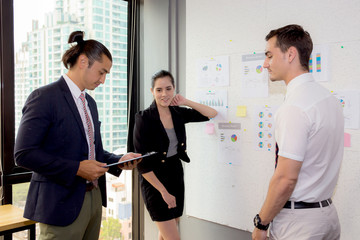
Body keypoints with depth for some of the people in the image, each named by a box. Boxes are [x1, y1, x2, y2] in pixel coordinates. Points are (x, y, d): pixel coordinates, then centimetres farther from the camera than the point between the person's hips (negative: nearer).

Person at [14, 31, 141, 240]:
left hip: (94, 198, 8)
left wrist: (119, 160, 3)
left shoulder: (90, 102, 14)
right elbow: (24, 154, -18)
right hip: (63, 204, -8)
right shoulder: (44, 97, -12)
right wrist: (77, 168, -21)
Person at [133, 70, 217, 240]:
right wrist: (163, 191, -15)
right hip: (155, 181, -6)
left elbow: (212, 114, 8)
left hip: (176, 175, 6)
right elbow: (141, 163, -16)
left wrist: (186, 102, -4)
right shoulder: (144, 118, -14)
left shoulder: (178, 113, 2)